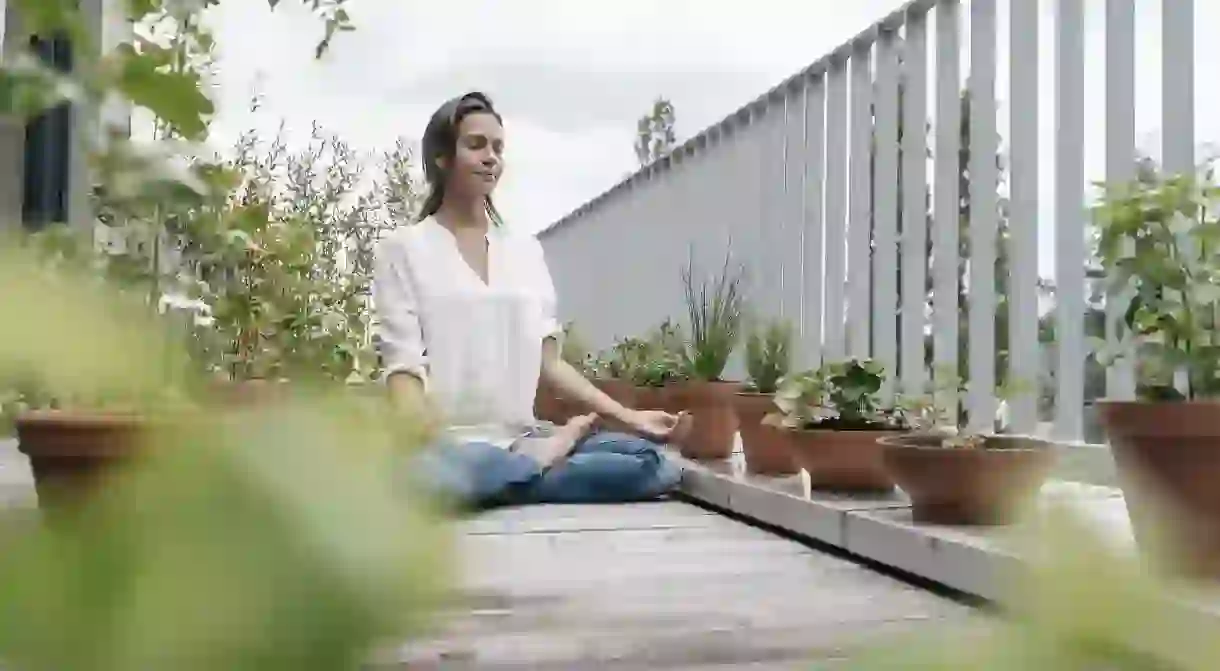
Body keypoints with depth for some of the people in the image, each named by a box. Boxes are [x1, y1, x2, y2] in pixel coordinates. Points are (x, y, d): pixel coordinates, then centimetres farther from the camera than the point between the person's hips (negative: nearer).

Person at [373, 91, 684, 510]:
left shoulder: (526, 250, 16)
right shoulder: (403, 249, 4)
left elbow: (546, 360, 12)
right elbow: (404, 367, -6)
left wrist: (626, 416, 1)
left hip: (521, 439, 2)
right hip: (448, 443, -2)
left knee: (652, 462, -22)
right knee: (438, 472, -41)